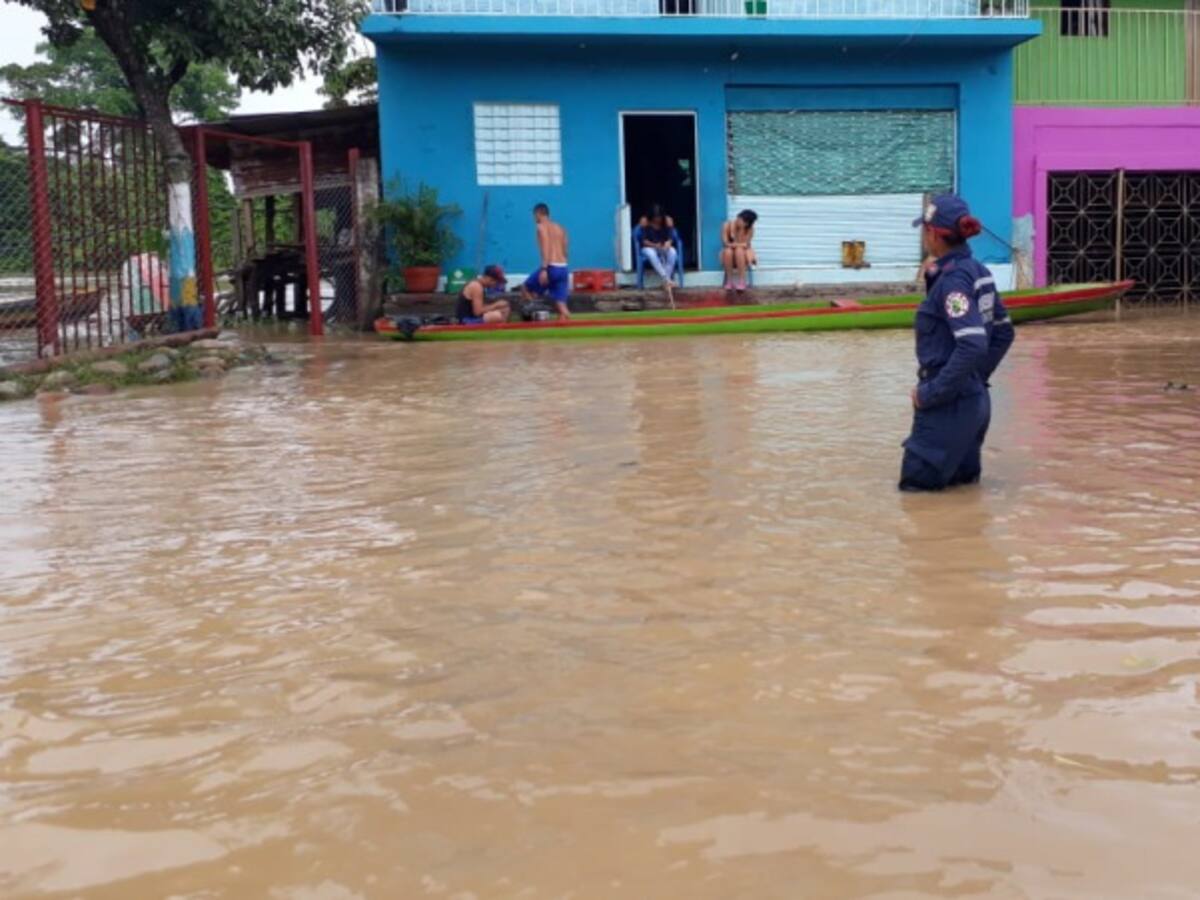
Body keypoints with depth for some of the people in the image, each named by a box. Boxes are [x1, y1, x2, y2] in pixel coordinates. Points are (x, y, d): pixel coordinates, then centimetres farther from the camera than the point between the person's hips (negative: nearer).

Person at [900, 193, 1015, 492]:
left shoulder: (953, 279, -19)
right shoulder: (977, 272, 7)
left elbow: (972, 345, -29)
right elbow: (1004, 333, 16)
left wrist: (931, 393, -22)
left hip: (949, 403, -9)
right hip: (974, 398, 9)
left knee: (917, 480, 1)